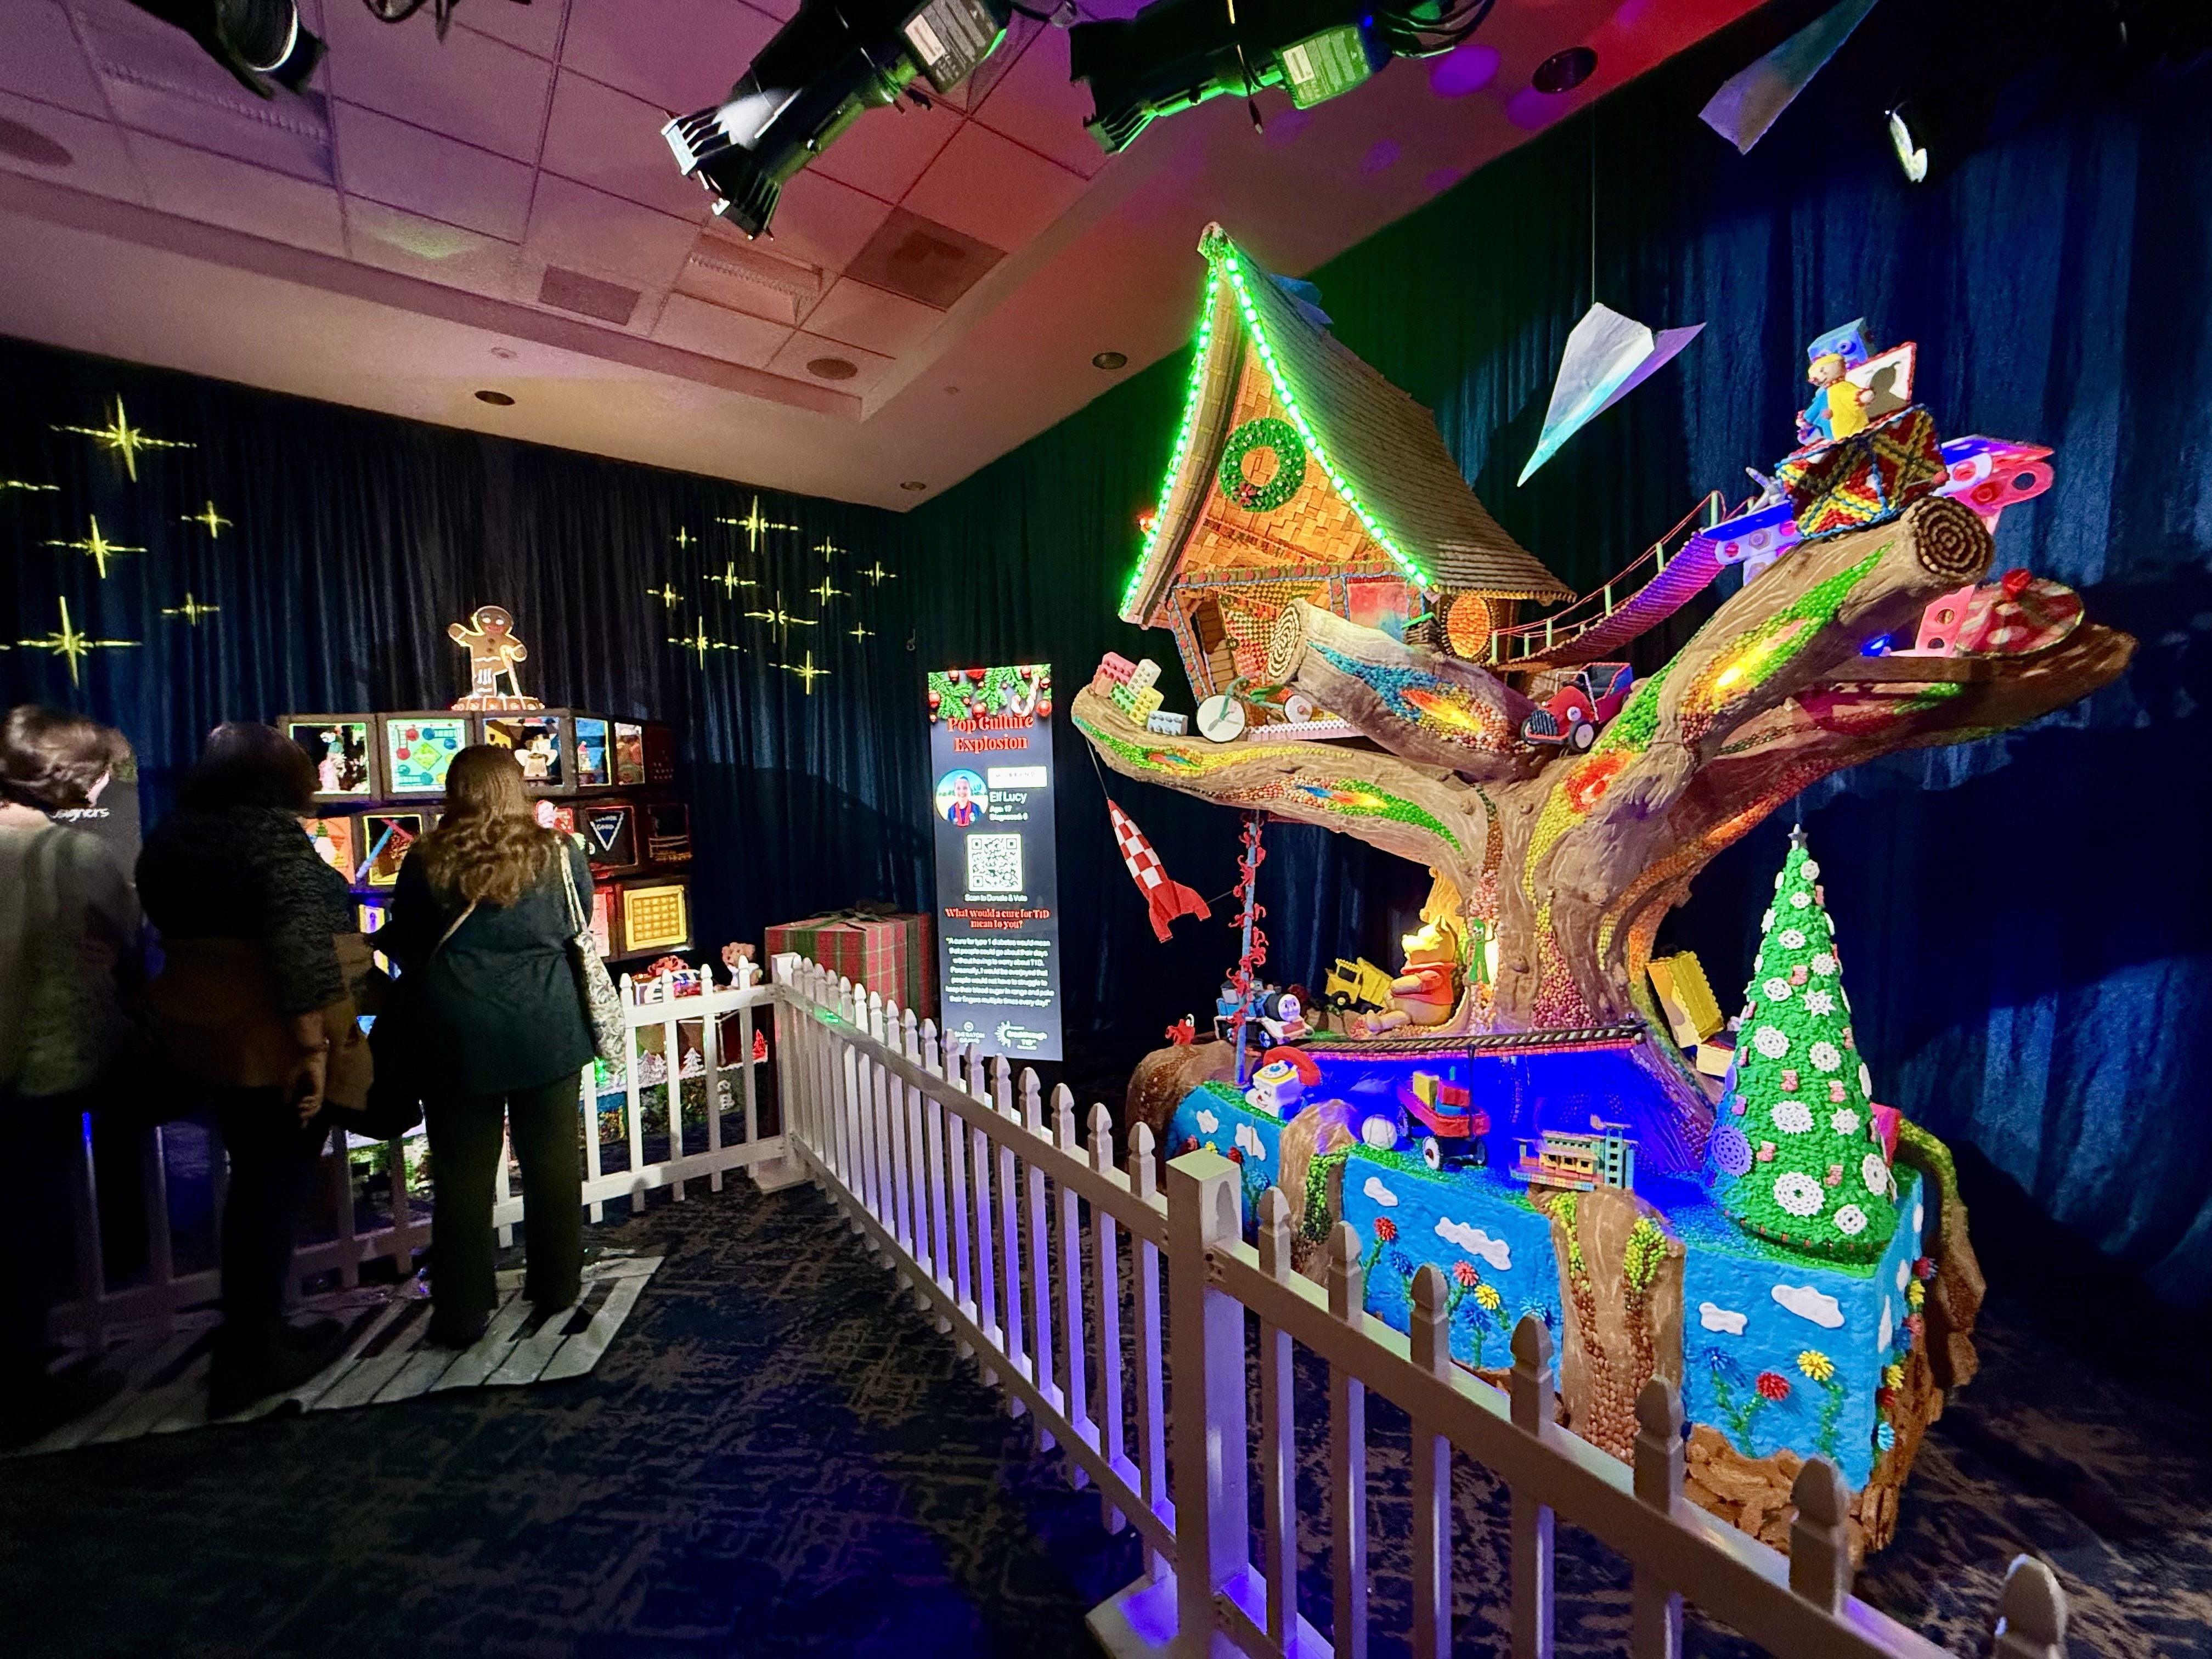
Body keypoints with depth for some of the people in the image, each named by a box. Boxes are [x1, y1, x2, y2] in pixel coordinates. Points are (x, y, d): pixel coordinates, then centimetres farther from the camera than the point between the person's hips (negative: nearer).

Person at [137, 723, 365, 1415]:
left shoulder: (168, 838, 9)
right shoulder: (273, 833, -17)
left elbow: (177, 935, 16)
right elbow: (299, 946, -25)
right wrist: (314, 1046, -21)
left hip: (201, 1032, 9)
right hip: (275, 1041, -8)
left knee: (254, 1178, 21)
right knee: (277, 1186, 5)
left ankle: (250, 1340, 34)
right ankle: (250, 1362, 18)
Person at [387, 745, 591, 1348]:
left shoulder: (427, 861, -4)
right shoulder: (558, 853, -4)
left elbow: (403, 948, 5)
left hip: (457, 1035, 0)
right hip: (546, 1030, 1)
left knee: (463, 1173, 11)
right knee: (552, 1161, 13)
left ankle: (461, 1313, 21)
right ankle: (556, 1287, 27)